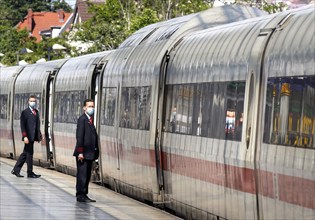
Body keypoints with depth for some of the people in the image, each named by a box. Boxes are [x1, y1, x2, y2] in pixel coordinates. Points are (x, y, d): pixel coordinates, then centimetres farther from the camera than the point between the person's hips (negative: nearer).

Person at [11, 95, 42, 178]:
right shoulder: (25, 112, -6)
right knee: (29, 153, -3)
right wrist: (25, 136, -18)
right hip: (28, 136, -7)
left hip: (33, 136, 7)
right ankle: (30, 173, 3)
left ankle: (16, 170, 20)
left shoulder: (36, 112, 15)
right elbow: (23, 125, -11)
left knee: (25, 153, 11)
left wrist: (39, 136, 10)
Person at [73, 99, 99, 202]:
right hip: (83, 153, -8)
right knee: (82, 175, -5)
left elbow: (94, 136, 14)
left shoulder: (91, 120, 16)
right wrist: (80, 152, -18)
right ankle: (80, 195, -1)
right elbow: (79, 137, -14)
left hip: (90, 153, 8)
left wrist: (95, 152, 9)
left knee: (87, 175, 9)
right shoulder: (82, 119, -9)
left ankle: (83, 195, 14)